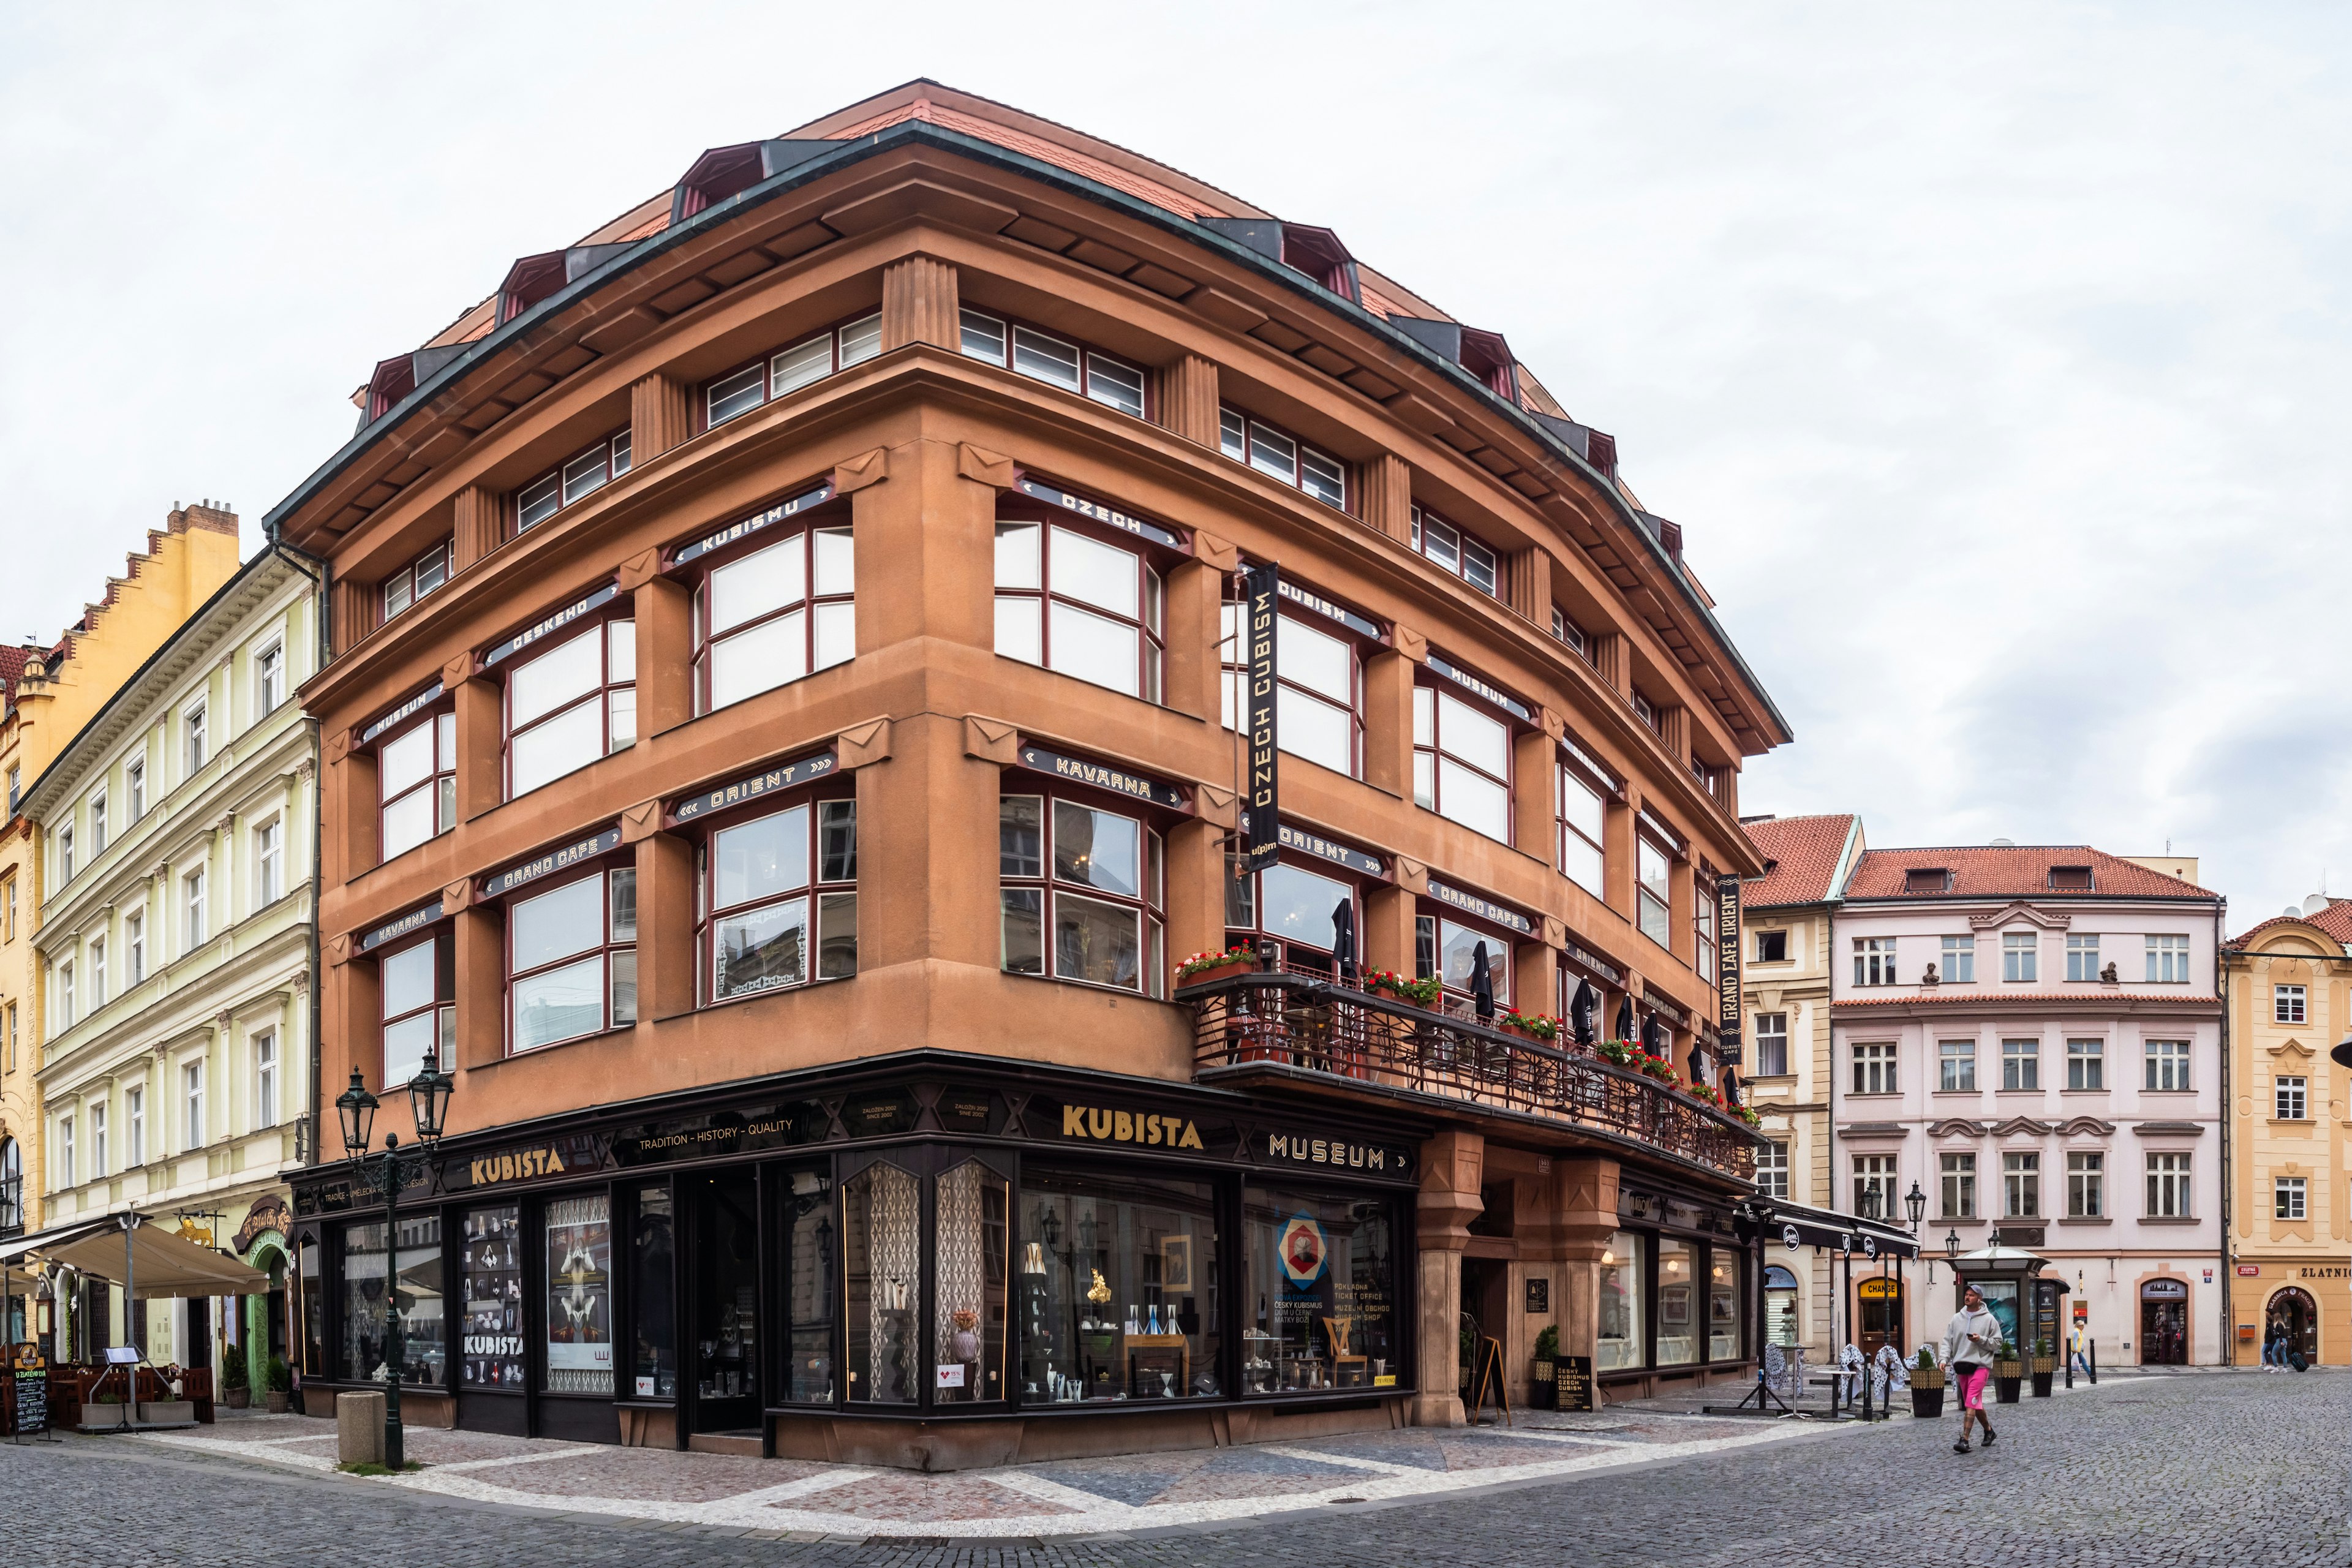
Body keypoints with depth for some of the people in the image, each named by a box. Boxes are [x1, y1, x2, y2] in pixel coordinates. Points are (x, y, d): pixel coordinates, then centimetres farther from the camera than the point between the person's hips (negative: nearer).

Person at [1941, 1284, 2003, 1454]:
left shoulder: (1989, 1319, -1)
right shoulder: (1957, 1318, 10)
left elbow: (1997, 1343, 1)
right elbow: (1948, 1340, 10)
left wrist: (1981, 1340, -15)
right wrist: (1945, 1358, -3)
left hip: (1980, 1365, -5)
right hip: (1961, 1365, 5)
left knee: (1971, 1403, -14)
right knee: (1975, 1403, 14)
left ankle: (1965, 1440, -18)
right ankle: (1989, 1430, 34)